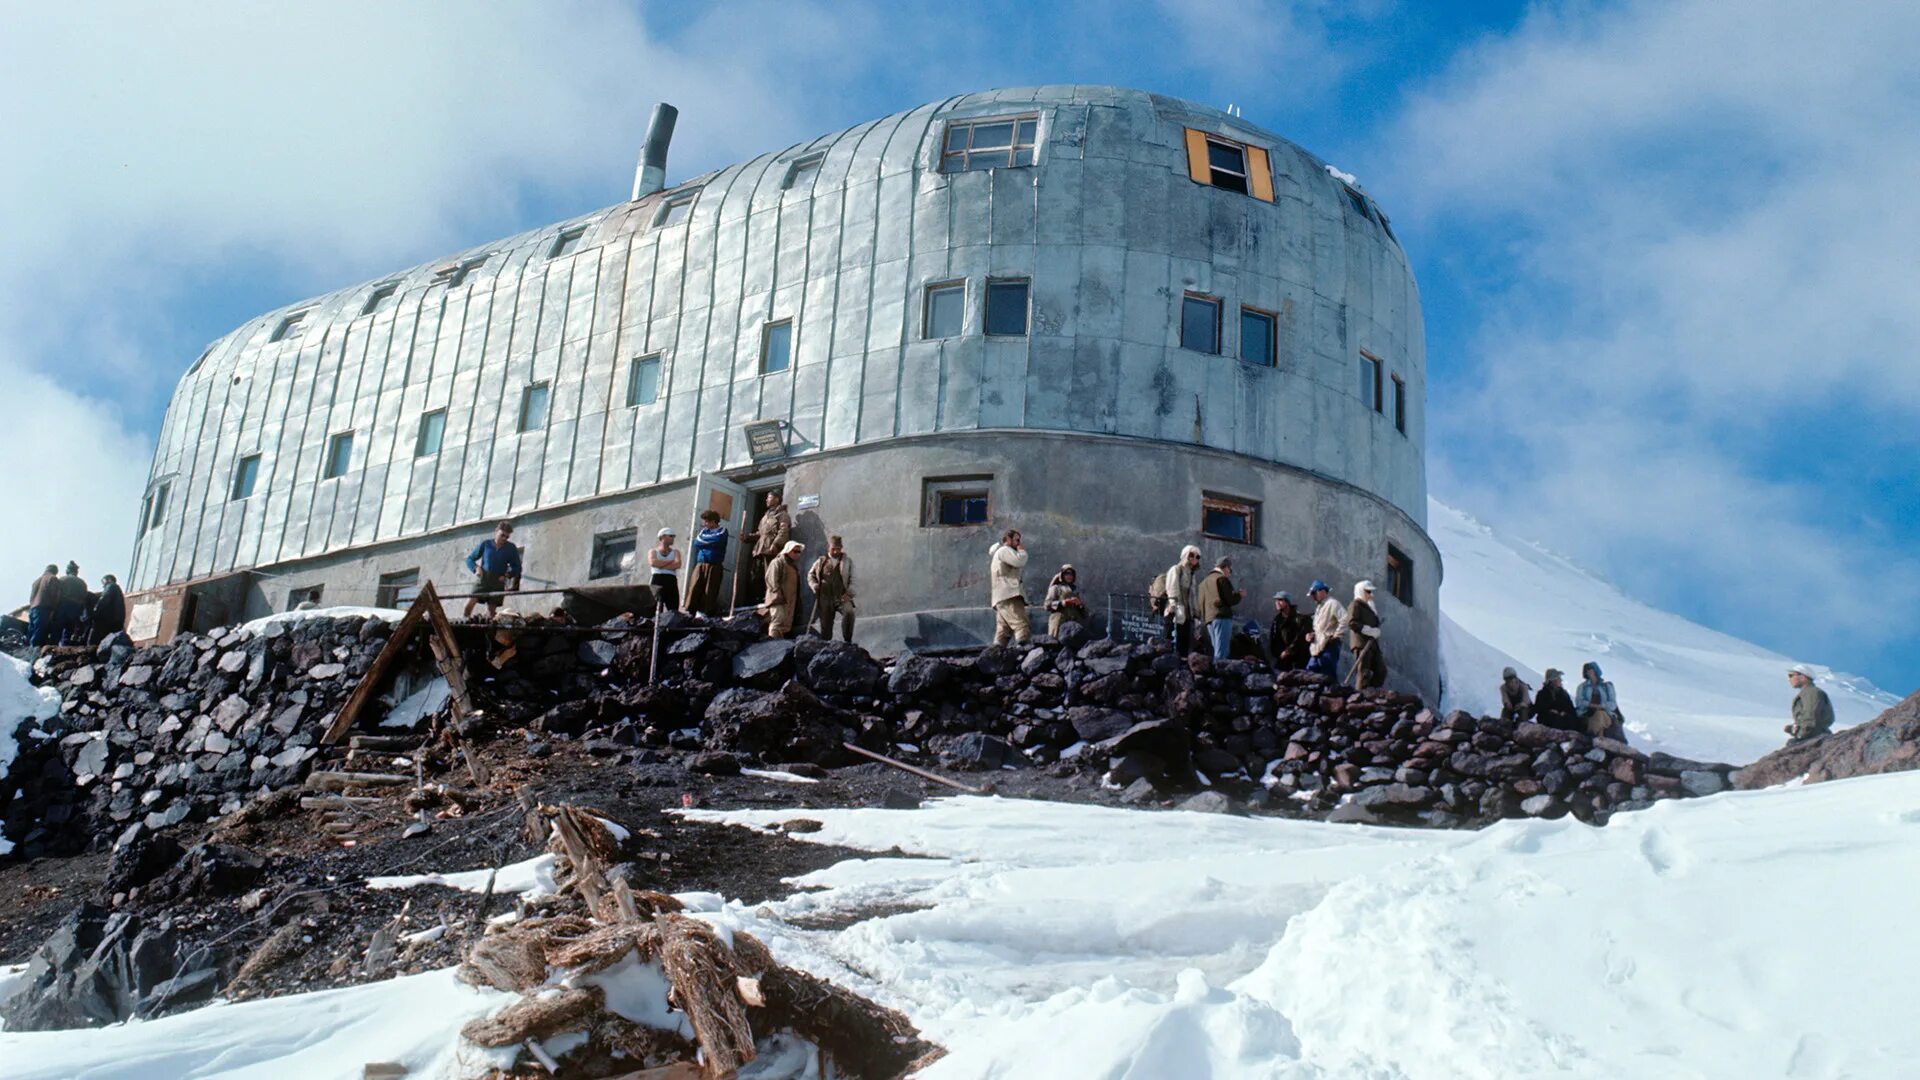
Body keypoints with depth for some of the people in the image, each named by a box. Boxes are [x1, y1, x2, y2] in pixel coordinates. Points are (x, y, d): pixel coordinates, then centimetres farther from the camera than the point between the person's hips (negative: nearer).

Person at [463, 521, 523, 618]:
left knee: (491, 610, 0)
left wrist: (507, 575, -11)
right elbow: (470, 559, 9)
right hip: (483, 578, -1)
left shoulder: (511, 548, 5)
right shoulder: (485, 544, 4)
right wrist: (476, 568, -11)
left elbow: (517, 567, 9)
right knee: (470, 602, -17)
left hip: (498, 582, 1)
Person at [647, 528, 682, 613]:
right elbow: (653, 563, -5)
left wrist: (660, 565, -3)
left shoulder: (675, 553, 23)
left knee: (673, 610, -13)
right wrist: (670, 561, 1)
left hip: (671, 581, 2)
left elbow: (677, 565, 0)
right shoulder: (653, 551, 19)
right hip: (657, 580, -2)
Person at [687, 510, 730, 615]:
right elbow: (696, 542, 5)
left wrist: (702, 540, 2)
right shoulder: (704, 530, 17)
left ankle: (707, 614, -2)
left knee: (710, 592, -5)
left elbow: (716, 540, -12)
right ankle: (689, 612, -4)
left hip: (714, 566, -4)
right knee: (694, 589, -6)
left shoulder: (722, 531, 2)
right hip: (700, 565, 4)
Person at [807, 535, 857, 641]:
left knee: (849, 612, -31)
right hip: (825, 599, 2)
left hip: (842, 597, -2)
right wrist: (814, 585, 3)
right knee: (825, 627, 2)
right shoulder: (821, 561, 12)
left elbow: (852, 579, 5)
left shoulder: (847, 561, 8)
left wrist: (849, 593, -9)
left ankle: (847, 641, -20)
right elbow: (810, 574, 22)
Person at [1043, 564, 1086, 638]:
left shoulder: (1076, 589, 22)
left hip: (1075, 623, 4)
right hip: (1060, 623, -4)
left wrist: (1080, 604, -3)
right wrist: (1064, 602, -10)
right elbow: (1048, 605, -1)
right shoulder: (1056, 588, 11)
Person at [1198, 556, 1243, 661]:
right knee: (1221, 653, -11)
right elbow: (1230, 600, -12)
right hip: (1222, 616, -8)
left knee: (1217, 652, 11)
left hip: (1208, 618, 8)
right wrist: (1240, 595, 9)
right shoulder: (1222, 578, -5)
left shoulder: (1205, 581, 21)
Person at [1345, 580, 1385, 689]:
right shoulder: (1356, 605, -4)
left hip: (1372, 644, 9)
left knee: (1381, 670, 5)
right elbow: (1352, 623, -18)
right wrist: (1370, 631, -19)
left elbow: (1375, 624, 28)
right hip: (1361, 644, -9)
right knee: (1364, 672, -10)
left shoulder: (1369, 606, 24)